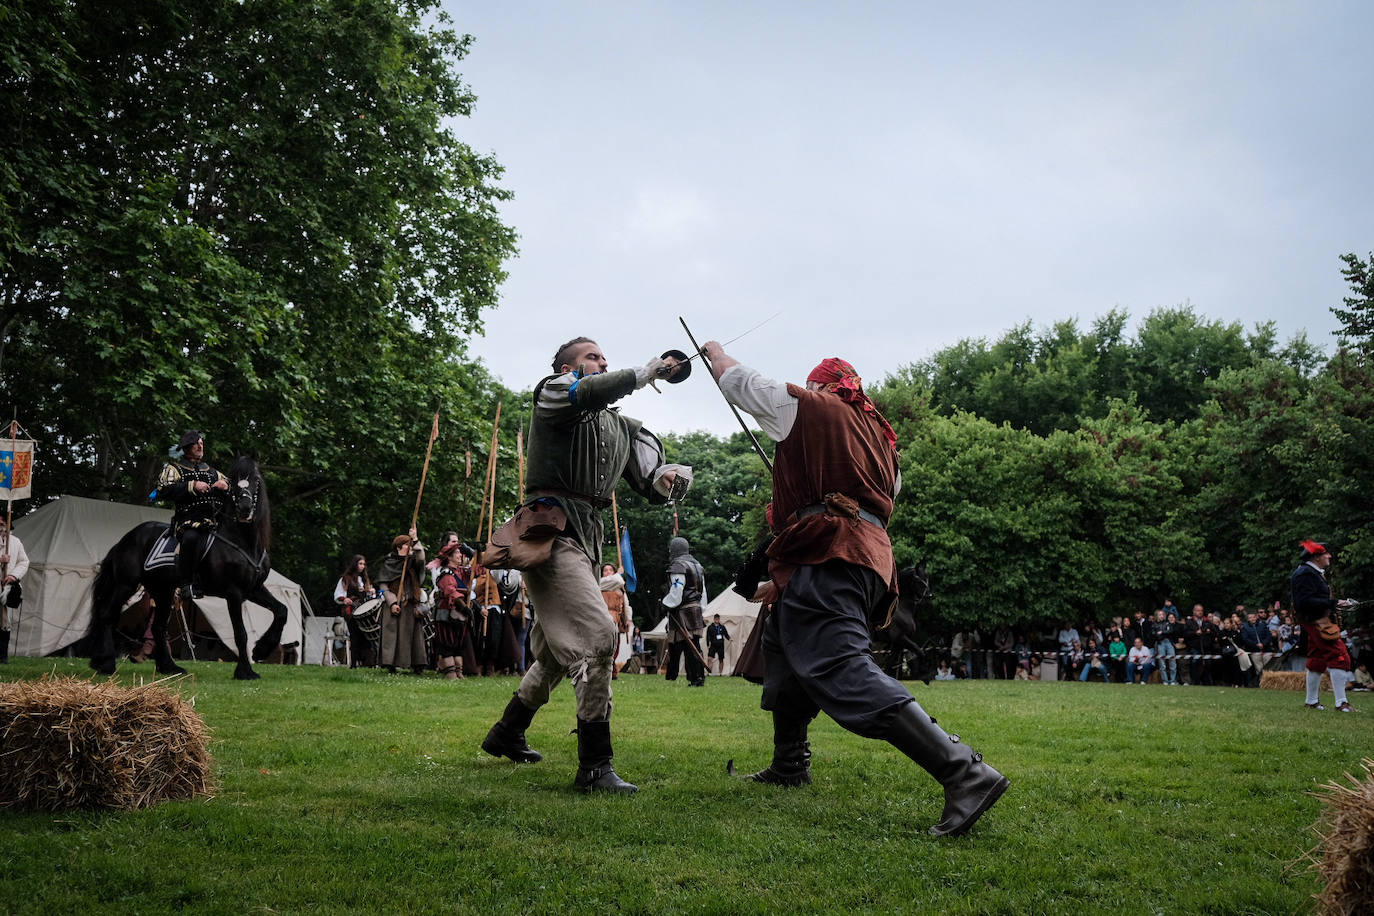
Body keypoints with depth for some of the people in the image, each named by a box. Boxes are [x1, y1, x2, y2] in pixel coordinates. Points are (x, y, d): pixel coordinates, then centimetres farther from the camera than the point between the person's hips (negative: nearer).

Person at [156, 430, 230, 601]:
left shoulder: (211, 471, 29)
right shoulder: (174, 468, 13)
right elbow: (164, 490, -5)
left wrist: (225, 485, 9)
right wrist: (193, 486, -13)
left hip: (213, 520, 6)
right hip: (188, 520, -6)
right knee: (191, 537, -38)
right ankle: (187, 584, -29)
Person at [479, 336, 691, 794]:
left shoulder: (622, 428, 21)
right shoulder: (553, 394, 2)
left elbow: (653, 484, 14)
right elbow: (592, 392, -23)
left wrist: (672, 477, -9)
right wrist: (647, 371, -17)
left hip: (586, 538, 9)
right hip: (551, 529, -9)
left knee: (557, 650, 19)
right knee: (597, 637, -20)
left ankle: (506, 734, 38)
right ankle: (594, 766, -17)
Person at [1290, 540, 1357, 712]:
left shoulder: (1315, 573, 18)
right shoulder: (1305, 574, -16)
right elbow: (1305, 601, -25)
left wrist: (1336, 604, 10)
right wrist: (1333, 603, -24)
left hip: (1316, 622, 11)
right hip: (1317, 622, -11)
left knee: (1317, 659, 15)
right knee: (1339, 657, -13)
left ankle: (1312, 701, 22)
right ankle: (1341, 702, -13)